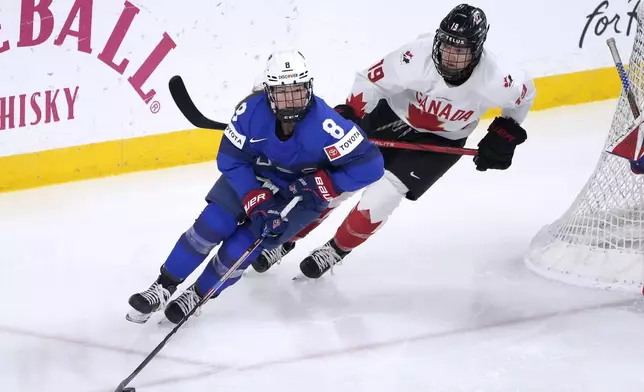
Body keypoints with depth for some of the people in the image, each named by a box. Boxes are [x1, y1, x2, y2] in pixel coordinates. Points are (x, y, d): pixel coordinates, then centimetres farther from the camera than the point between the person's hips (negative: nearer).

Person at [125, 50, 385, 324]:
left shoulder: (324, 124, -36)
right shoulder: (252, 111, -28)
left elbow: (369, 165, -32)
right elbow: (230, 159, -18)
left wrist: (320, 185, -31)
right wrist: (258, 203, -27)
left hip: (300, 194, -2)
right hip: (251, 177, 3)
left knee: (240, 247, -12)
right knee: (210, 226, -11)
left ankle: (199, 294, 14)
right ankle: (164, 287, 6)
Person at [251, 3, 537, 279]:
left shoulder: (492, 80, -31)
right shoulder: (418, 56, -34)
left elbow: (524, 93, -8)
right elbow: (372, 80, -21)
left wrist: (505, 137, -8)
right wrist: (347, 117, -27)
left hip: (439, 142, 0)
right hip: (391, 118, 1)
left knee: (378, 199, -13)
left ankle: (337, 249, 16)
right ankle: (286, 239, 22)